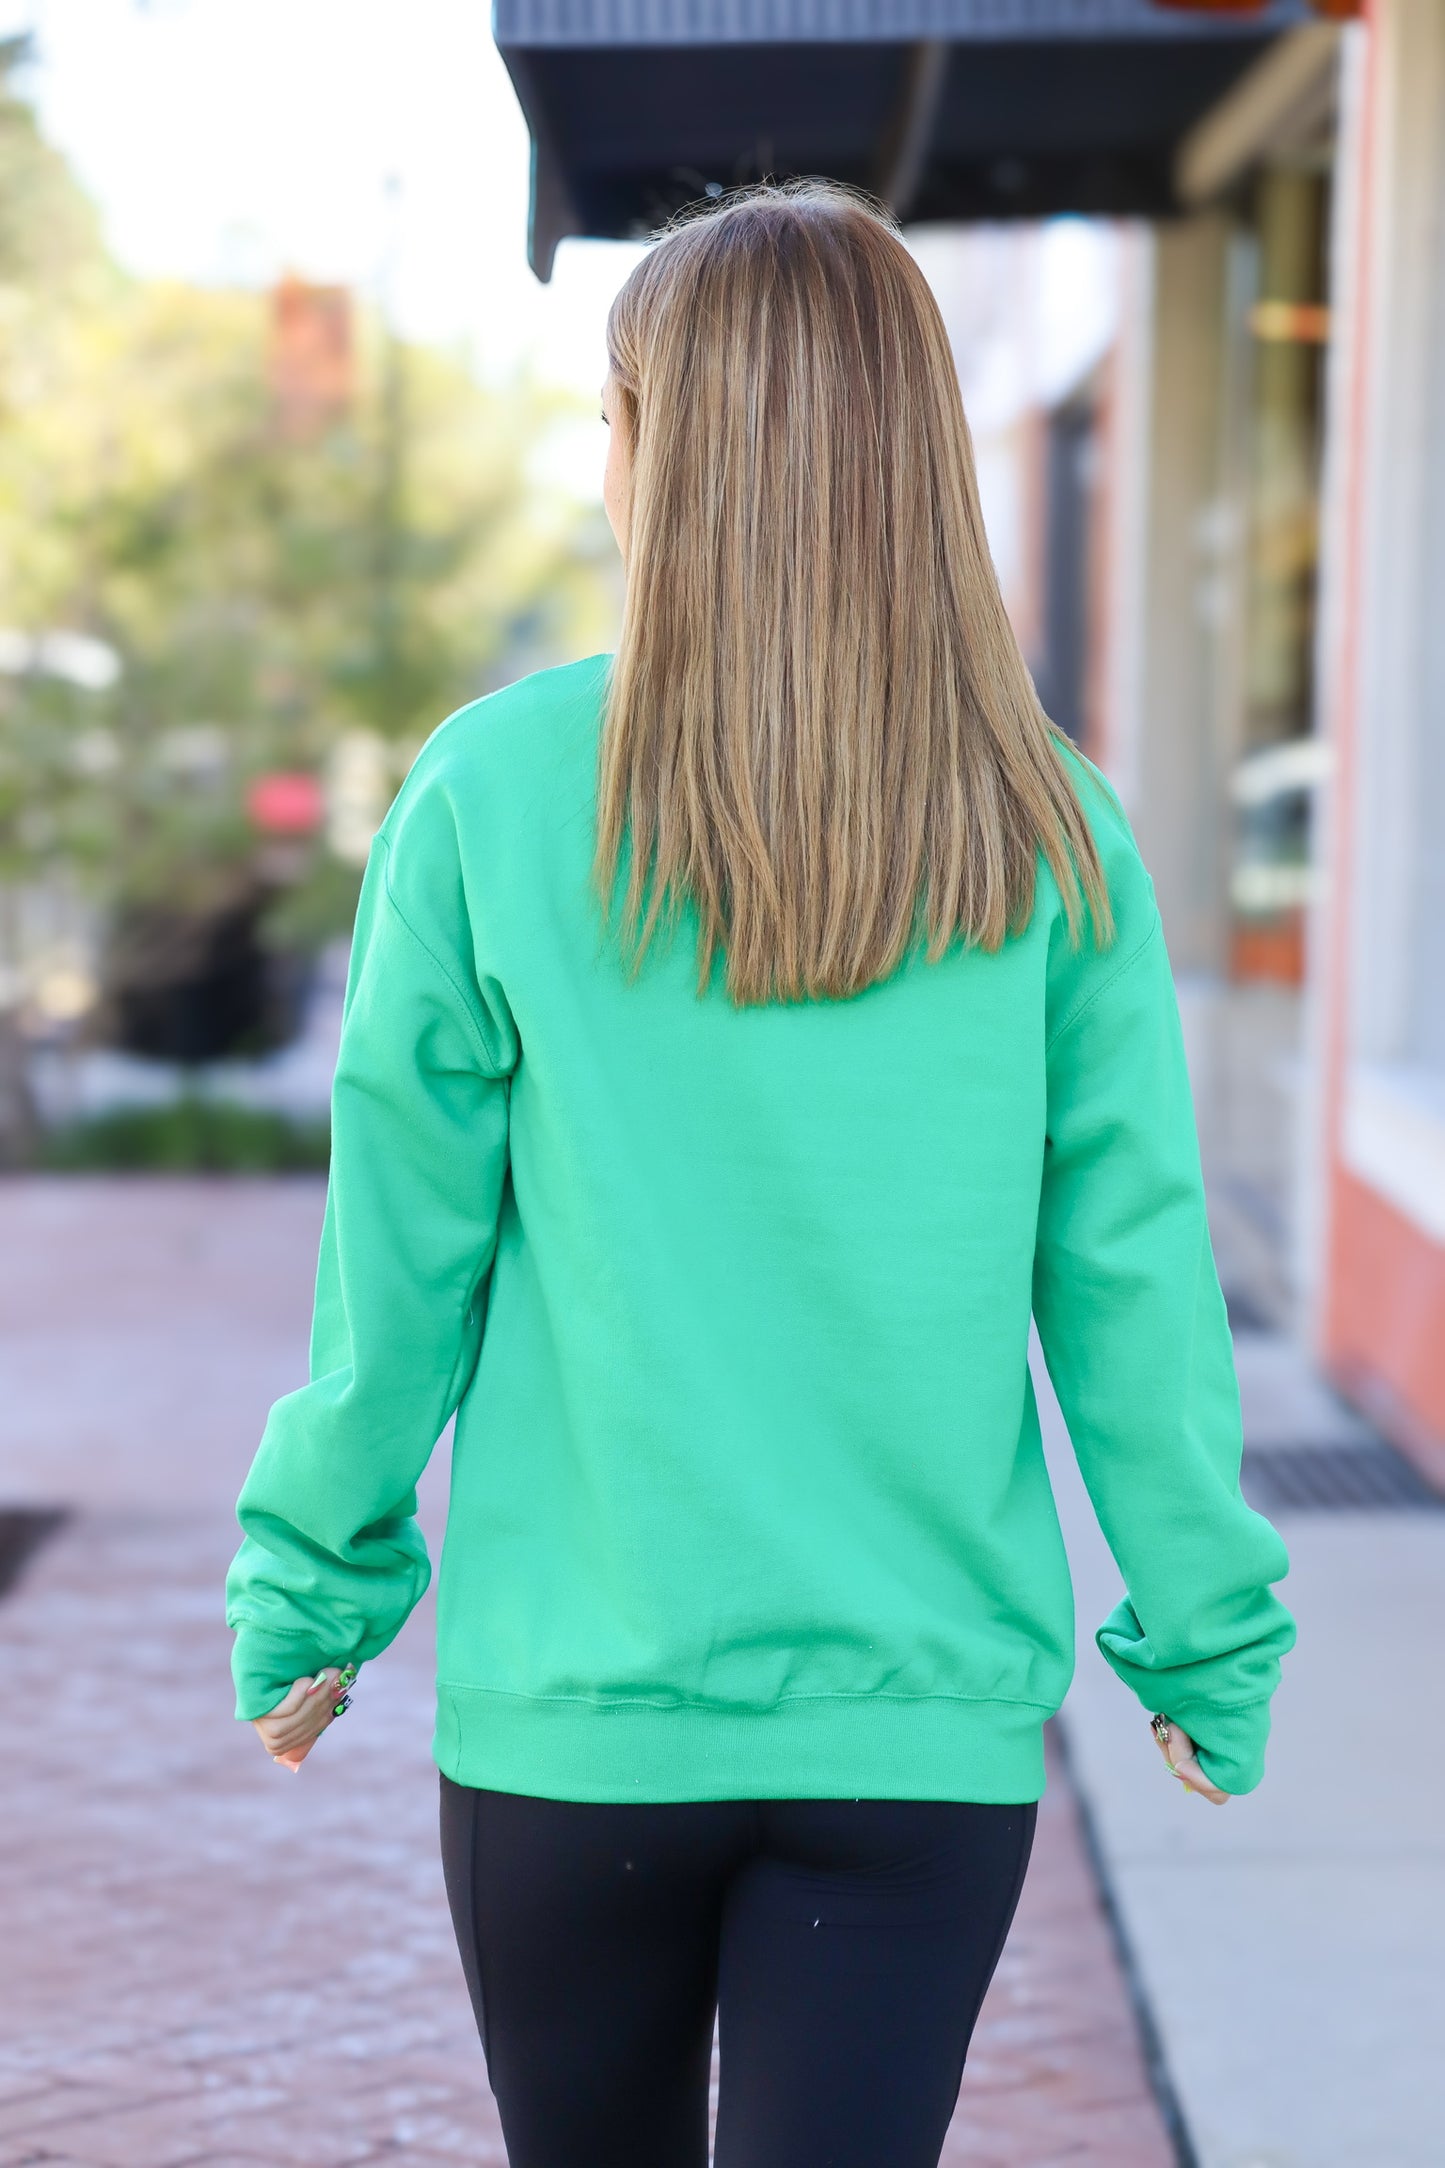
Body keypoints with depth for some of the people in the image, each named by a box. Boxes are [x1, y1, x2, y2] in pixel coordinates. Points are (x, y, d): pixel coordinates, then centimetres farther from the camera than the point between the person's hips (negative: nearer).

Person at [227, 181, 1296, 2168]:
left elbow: (400, 1261, -3)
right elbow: (1134, 1282, -2)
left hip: (572, 1705, 0)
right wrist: (1210, 1638, 9)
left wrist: (313, 1587, 9)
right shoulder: (1049, 835, -4)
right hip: (932, 1711, 0)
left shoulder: (492, 795, -7)